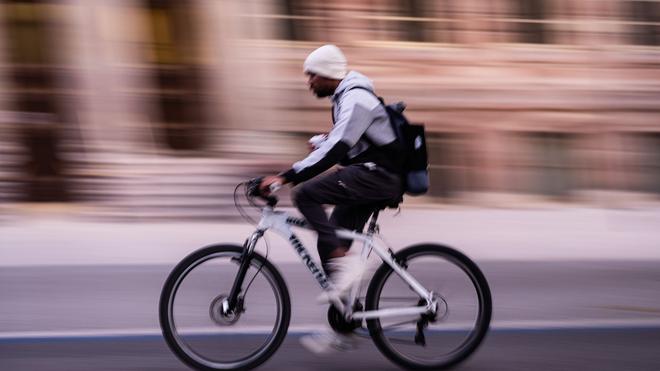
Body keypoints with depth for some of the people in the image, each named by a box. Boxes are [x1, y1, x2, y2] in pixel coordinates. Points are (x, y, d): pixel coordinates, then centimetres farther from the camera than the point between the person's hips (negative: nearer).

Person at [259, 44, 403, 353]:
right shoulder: (344, 99, 17)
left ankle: (343, 261, -20)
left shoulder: (356, 100, -17)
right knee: (329, 246, 6)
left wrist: (287, 177, -31)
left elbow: (335, 149, -27)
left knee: (307, 195, -23)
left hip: (379, 176, -10)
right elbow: (338, 146, 27)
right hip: (368, 177, 10)